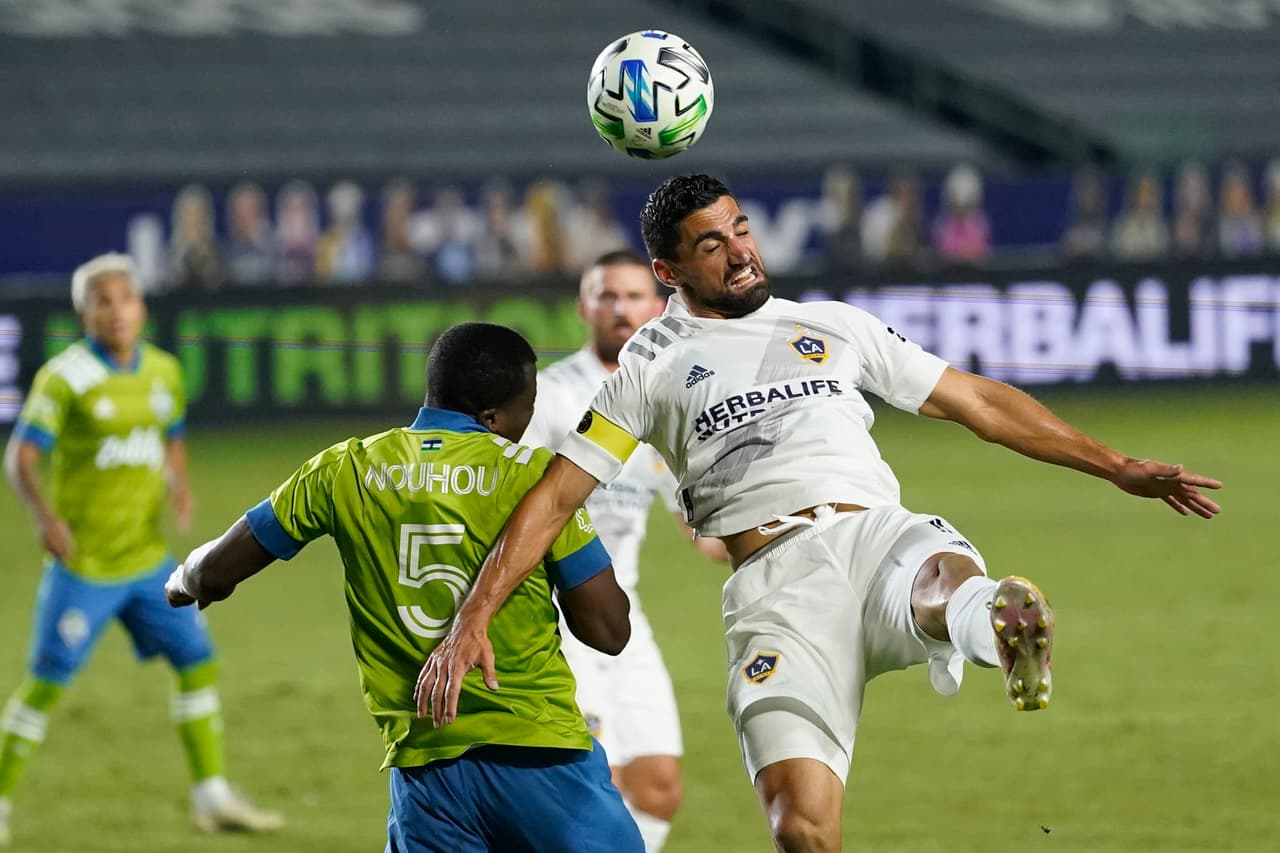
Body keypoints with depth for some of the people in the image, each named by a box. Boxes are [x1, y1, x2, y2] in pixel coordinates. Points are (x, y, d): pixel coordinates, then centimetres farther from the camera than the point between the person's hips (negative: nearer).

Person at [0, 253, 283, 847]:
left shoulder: (163, 371, 6)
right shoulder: (65, 378, -13)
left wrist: (179, 484, -1)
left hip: (147, 558, 6)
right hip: (81, 563, -6)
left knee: (198, 661, 4)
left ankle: (212, 797, 14)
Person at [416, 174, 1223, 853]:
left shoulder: (835, 325, 25)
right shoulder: (652, 365, 17)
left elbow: (975, 400, 29)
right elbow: (557, 493, 14)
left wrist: (1118, 466, 26)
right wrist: (472, 621, 3)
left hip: (882, 539, 1)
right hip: (777, 578, -1)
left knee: (944, 576, -40)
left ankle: (996, 623, -74)